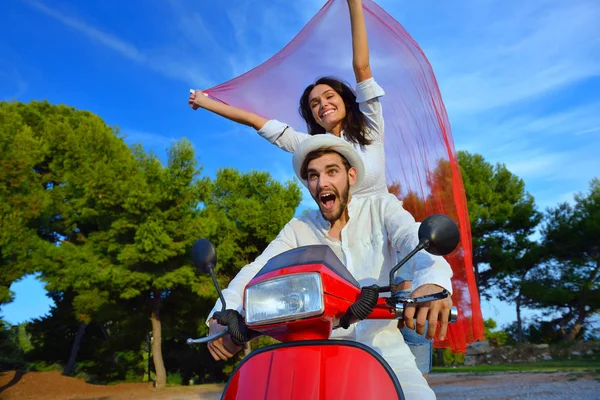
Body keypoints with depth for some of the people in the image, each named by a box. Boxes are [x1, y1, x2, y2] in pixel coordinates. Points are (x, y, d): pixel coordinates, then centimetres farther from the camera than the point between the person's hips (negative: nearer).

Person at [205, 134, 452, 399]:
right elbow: (256, 270, -4)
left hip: (384, 350, -1)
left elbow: (416, 240, -18)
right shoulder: (298, 229, 8)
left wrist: (433, 281, -42)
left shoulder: (381, 207, 2)